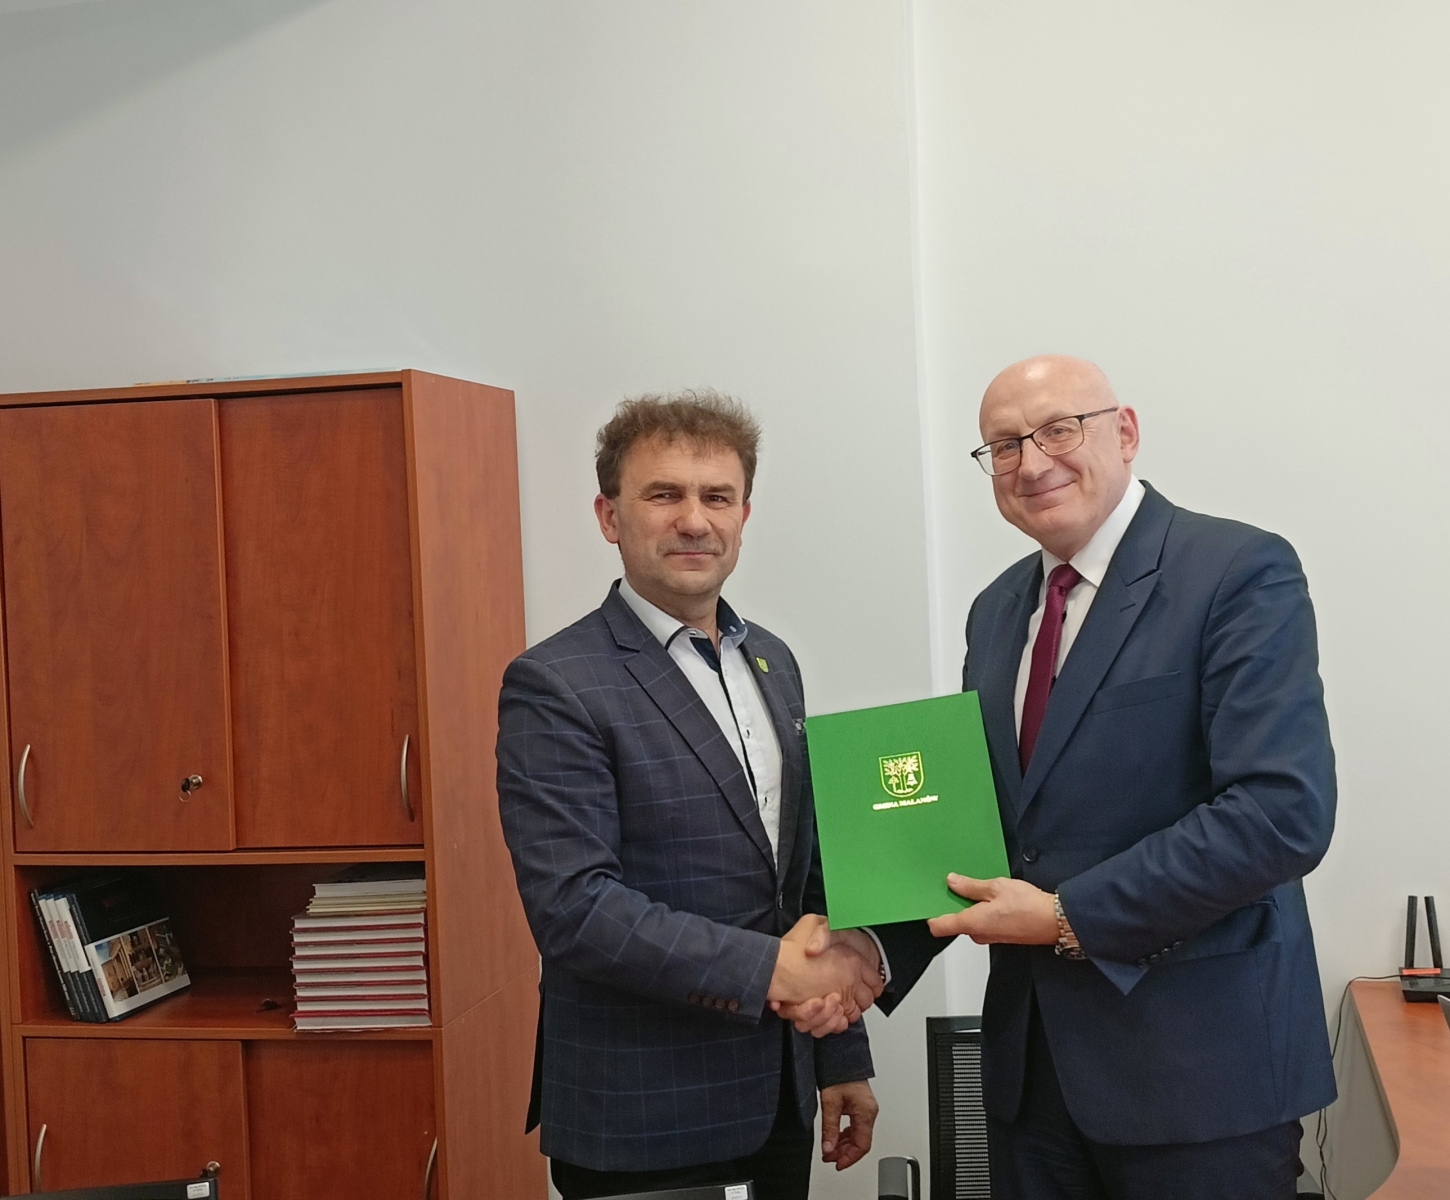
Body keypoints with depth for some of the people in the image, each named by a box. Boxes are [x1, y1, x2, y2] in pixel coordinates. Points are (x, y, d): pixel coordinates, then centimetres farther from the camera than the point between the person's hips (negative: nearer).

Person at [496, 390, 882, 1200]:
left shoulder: (772, 663, 9)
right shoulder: (555, 688, -13)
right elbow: (574, 908, -21)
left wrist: (842, 1057, 14)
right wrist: (770, 970, -22)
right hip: (641, 1125, -6)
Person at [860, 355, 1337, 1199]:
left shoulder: (1241, 573, -11)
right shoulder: (997, 611, 11)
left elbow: (1283, 811, -21)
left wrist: (1069, 917, -18)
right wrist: (879, 952, -3)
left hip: (1199, 1063, -6)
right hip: (1033, 1050, 6)